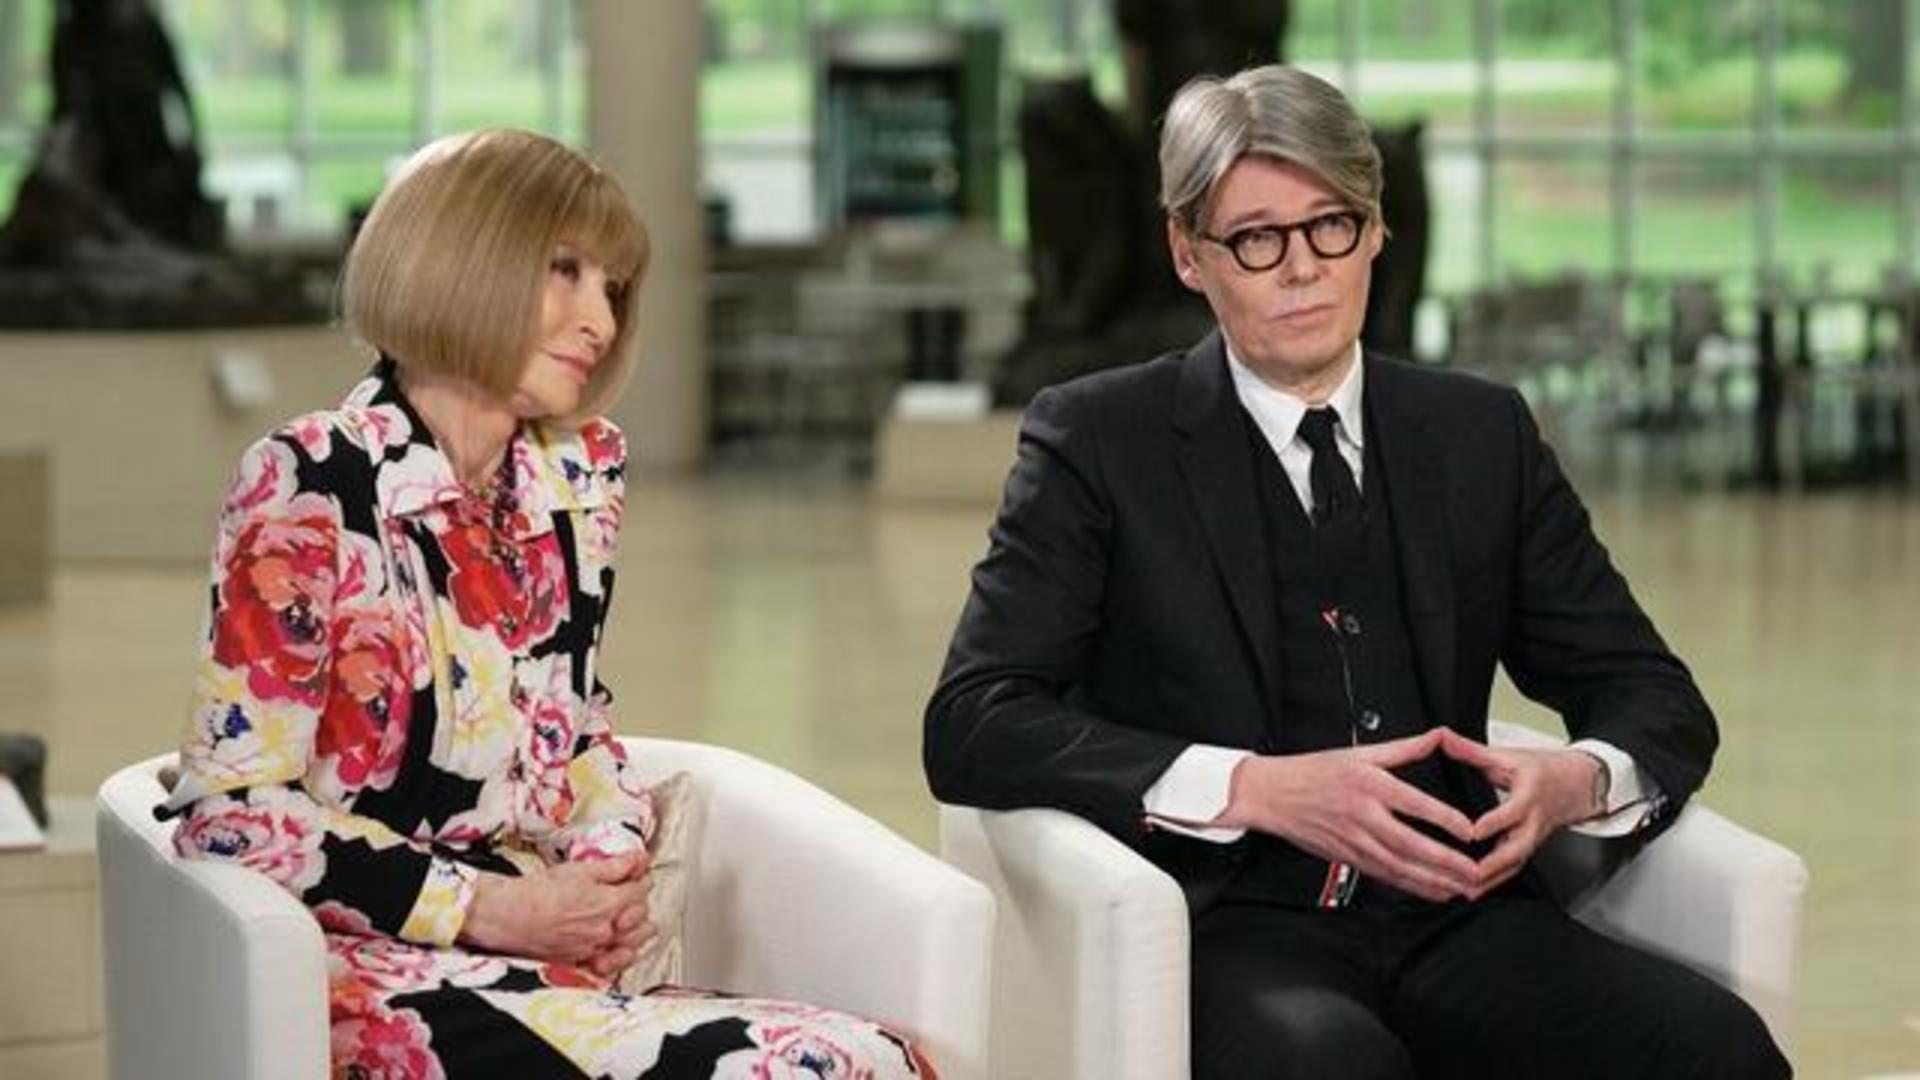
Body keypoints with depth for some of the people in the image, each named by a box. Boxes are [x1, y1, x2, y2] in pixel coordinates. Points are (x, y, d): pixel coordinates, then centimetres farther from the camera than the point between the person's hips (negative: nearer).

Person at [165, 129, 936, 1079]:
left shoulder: (580, 473, 11)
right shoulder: (308, 488, -9)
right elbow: (232, 813, -11)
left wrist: (613, 862, 0)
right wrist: (493, 908, -14)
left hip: (556, 965, 7)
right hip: (377, 969, -7)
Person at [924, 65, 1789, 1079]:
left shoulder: (1482, 434, 15)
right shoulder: (1098, 440, 4)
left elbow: (1659, 700, 17)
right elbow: (973, 726, -5)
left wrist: (1577, 780, -8)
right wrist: (1255, 790, -18)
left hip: (1454, 917, 4)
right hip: (1227, 924, -4)